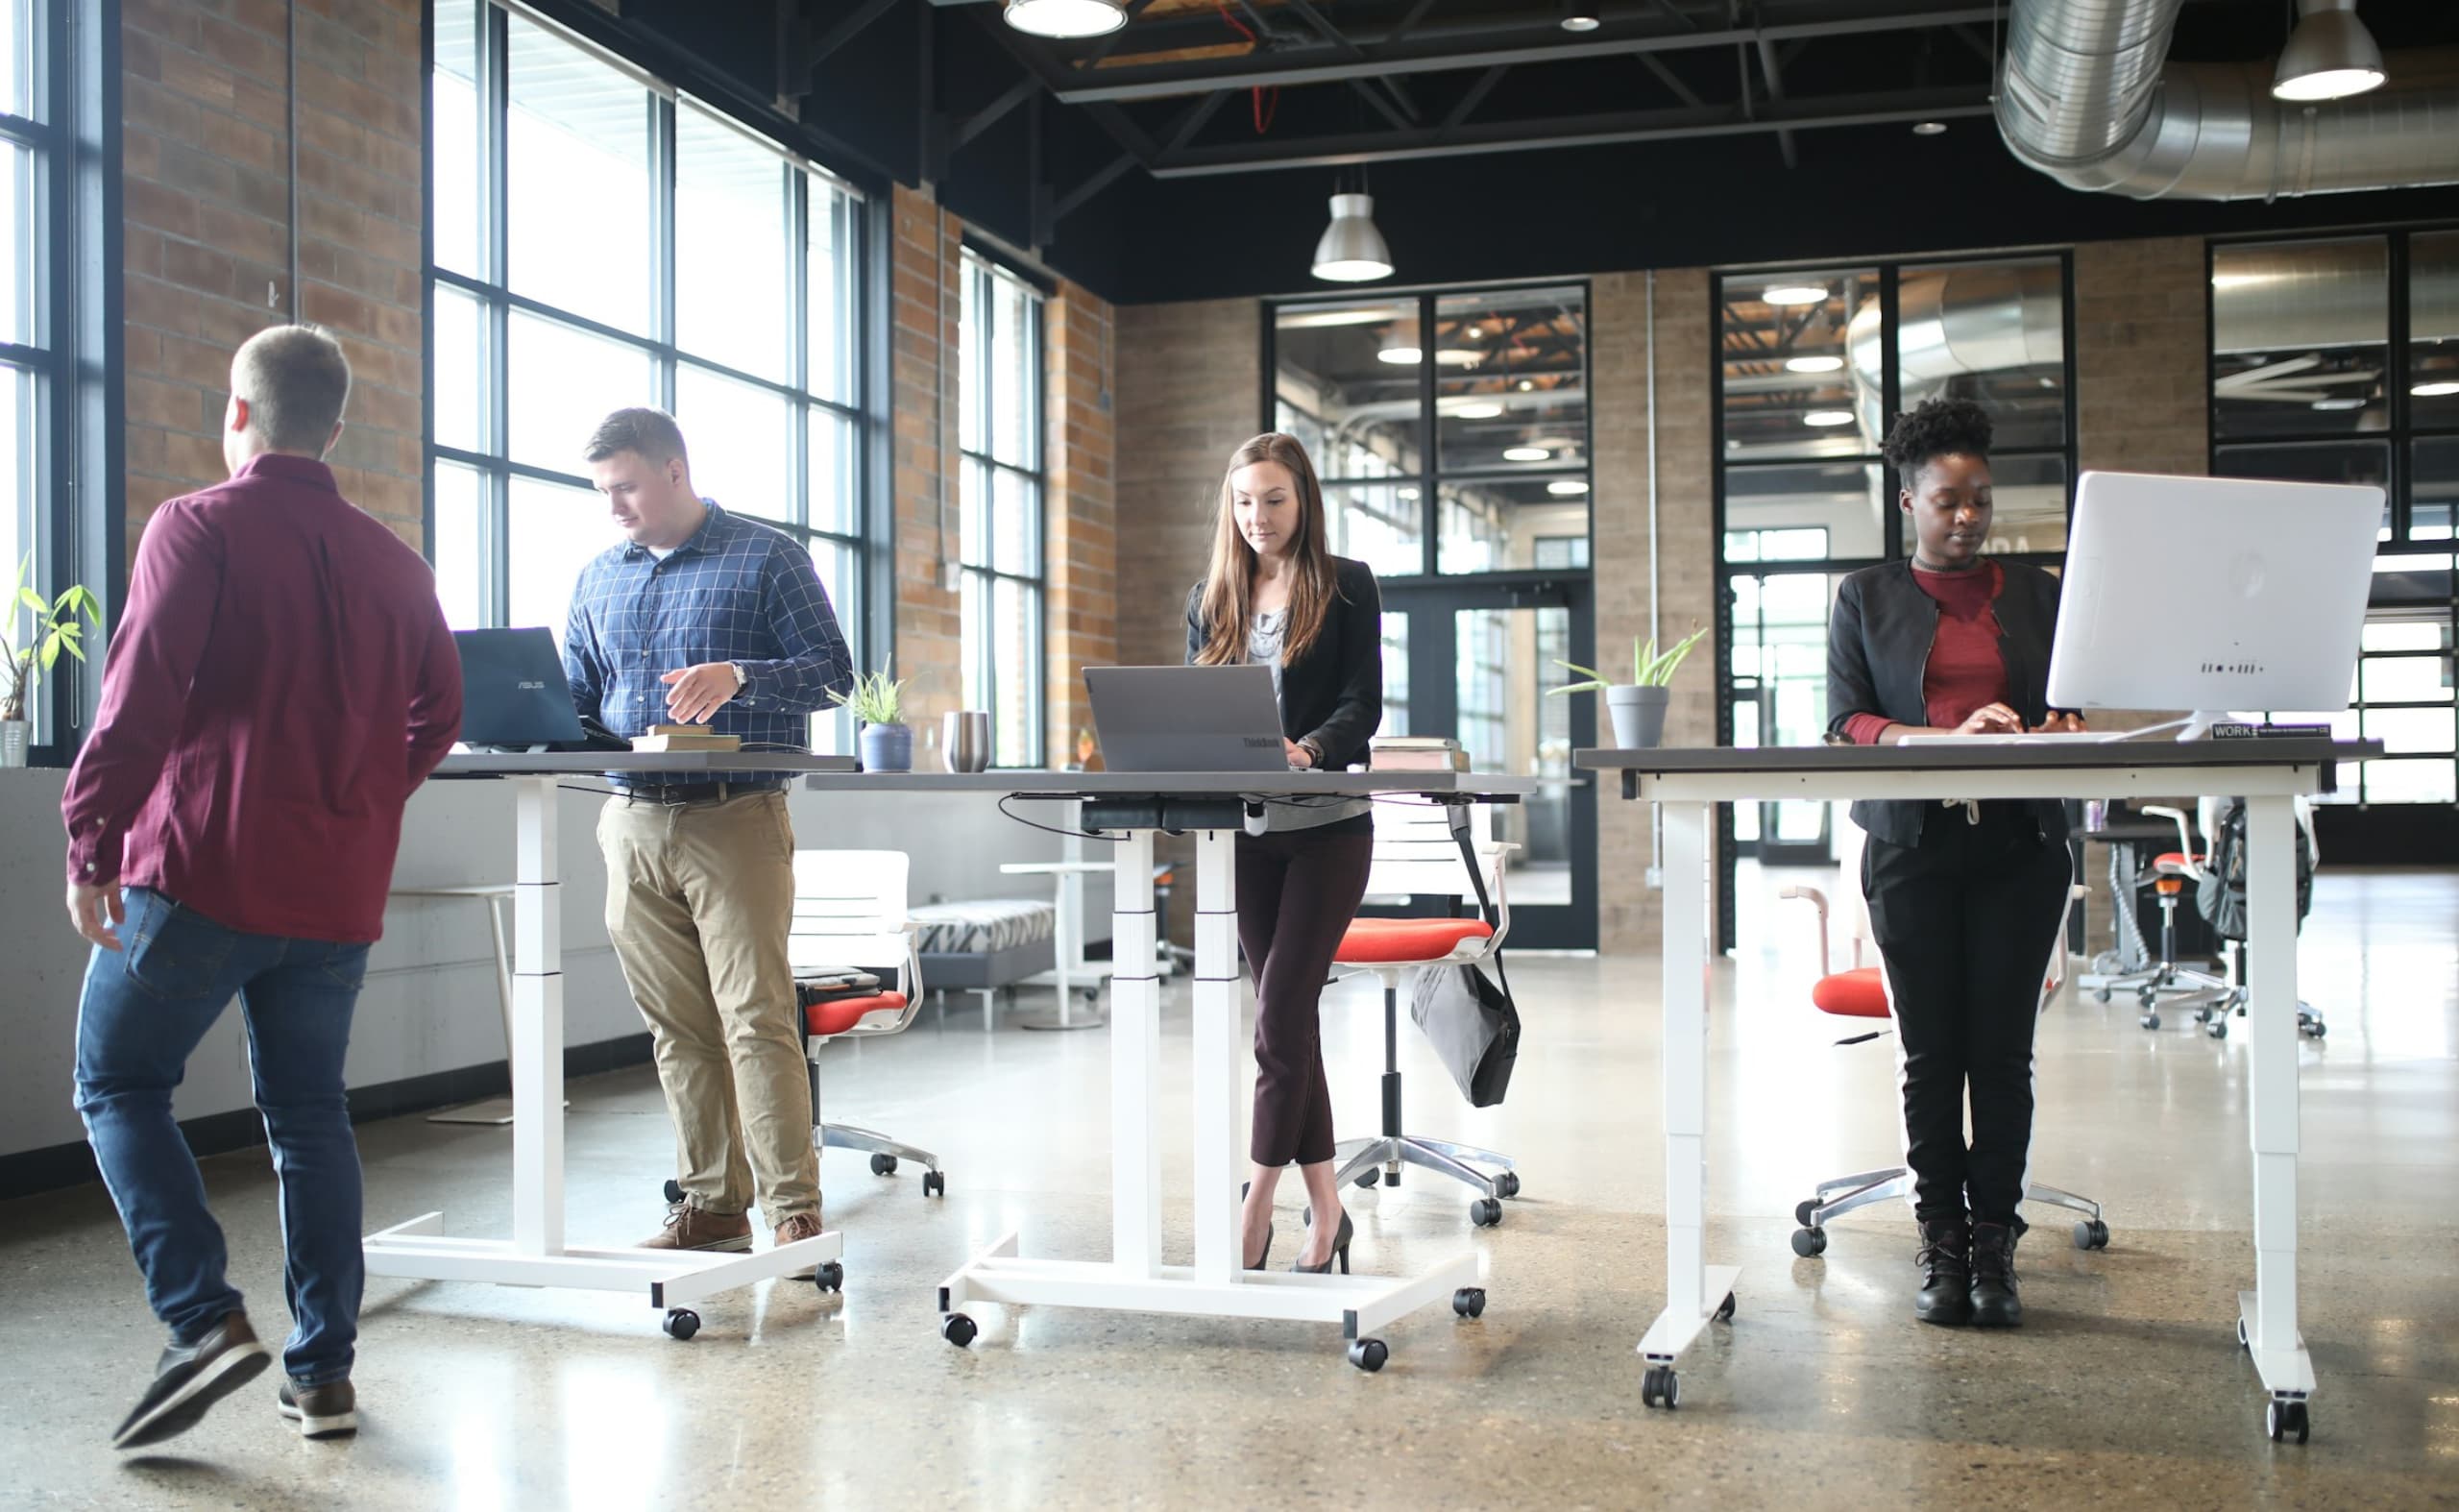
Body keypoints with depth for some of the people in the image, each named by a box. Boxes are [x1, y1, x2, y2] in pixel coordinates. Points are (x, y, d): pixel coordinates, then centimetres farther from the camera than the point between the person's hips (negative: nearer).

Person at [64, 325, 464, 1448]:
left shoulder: (198, 528, -6)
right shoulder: (393, 564, 10)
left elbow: (141, 698, -15)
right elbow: (436, 718, 12)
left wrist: (91, 843, -10)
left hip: (202, 870, -5)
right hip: (337, 891, 5)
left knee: (119, 1086, 10)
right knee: (308, 1114, 12)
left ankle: (206, 1319, -4)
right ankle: (323, 1371, 13)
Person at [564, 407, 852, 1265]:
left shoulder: (765, 559, 2)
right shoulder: (599, 580, 17)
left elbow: (832, 671, -4)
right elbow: (577, 696, 20)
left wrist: (739, 676, -21)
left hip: (735, 821, -5)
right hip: (633, 823, 5)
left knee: (757, 1019, -8)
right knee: (677, 1028, 8)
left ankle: (794, 1207, -3)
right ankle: (711, 1203, 16)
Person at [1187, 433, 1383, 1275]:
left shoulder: (1346, 586, 1)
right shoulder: (1211, 598, 13)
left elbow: (1362, 703, -8)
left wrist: (1310, 750, -28)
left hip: (1327, 826, -5)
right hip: (1247, 827, 5)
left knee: (1279, 1015, -12)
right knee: (1286, 1016, 8)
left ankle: (1255, 1213, -7)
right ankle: (1323, 1208, 16)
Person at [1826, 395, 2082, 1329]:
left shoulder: (2037, 594, 14)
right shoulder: (1868, 598, 9)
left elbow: (2070, 709, 12)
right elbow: (1844, 720, -1)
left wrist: (2054, 732, -13)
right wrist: (1948, 737, -18)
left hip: (2019, 843, 1)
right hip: (1913, 843, -1)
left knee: (2002, 1049, -1)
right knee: (1931, 1051, 1)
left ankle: (1994, 1245, 7)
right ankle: (1940, 1244, 9)